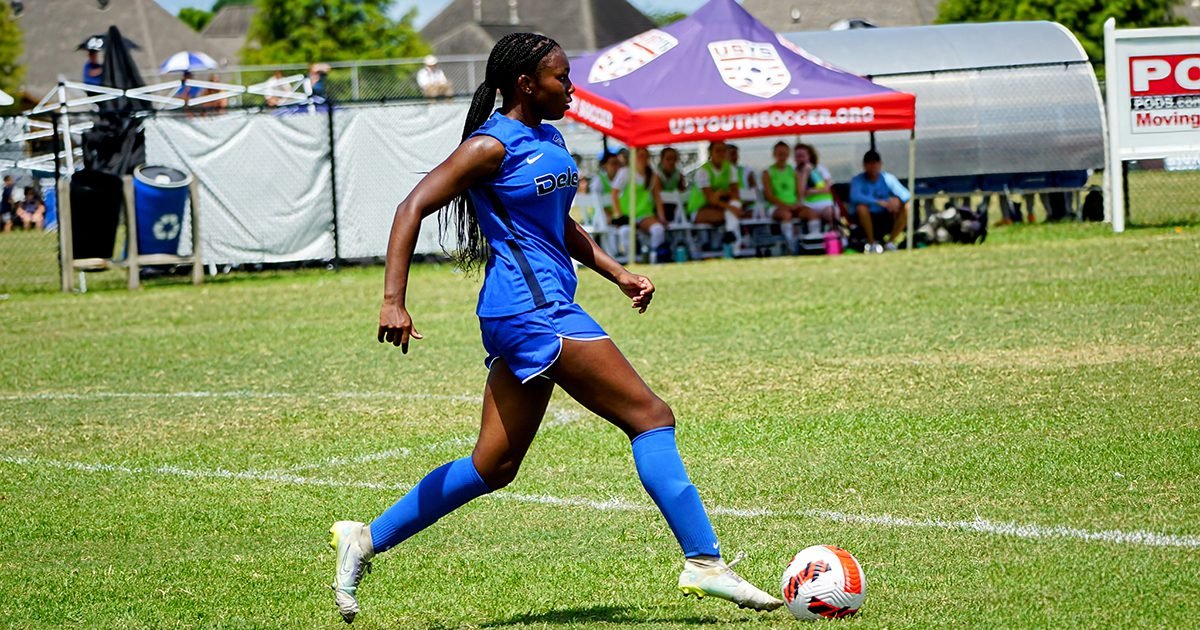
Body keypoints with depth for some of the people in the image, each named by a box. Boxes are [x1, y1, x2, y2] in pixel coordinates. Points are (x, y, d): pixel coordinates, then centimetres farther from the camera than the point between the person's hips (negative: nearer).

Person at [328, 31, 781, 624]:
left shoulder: (549, 140, 17)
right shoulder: (492, 146, -10)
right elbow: (412, 208, -13)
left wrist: (617, 273, 19)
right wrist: (393, 300, -21)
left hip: (539, 312, 10)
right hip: (531, 306, -10)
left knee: (493, 467, 11)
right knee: (651, 416, -10)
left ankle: (366, 539, 16)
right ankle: (703, 563, -9)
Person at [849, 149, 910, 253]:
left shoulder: (887, 178, -2)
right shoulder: (857, 180, -11)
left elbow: (905, 194, -11)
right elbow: (855, 197, -32)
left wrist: (897, 200, -36)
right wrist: (879, 202, -41)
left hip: (886, 219, 3)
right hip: (868, 220, -3)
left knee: (904, 208, -20)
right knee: (861, 208, -34)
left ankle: (890, 242, -9)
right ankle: (871, 243, -16)